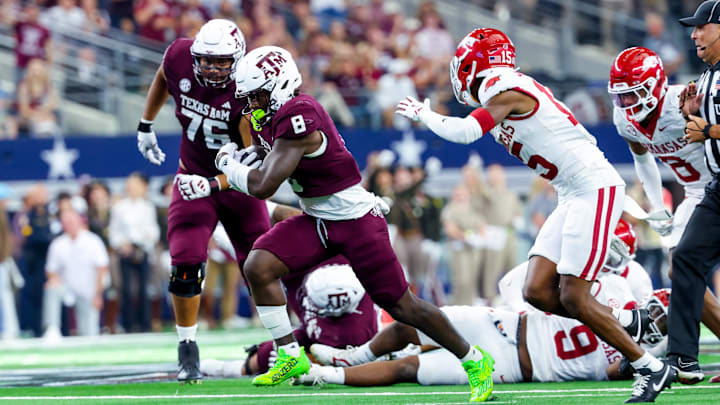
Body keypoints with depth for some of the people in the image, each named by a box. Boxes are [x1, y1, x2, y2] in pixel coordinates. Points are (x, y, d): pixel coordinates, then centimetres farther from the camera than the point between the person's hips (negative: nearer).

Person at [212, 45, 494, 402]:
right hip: (315, 221, 9)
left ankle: (475, 361, 15)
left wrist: (228, 164, -10)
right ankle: (291, 356, 1)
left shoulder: (298, 116, -27)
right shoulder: (266, 118, 2)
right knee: (258, 267, -11)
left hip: (355, 220, -9)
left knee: (402, 307, -2)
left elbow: (262, 186, -27)